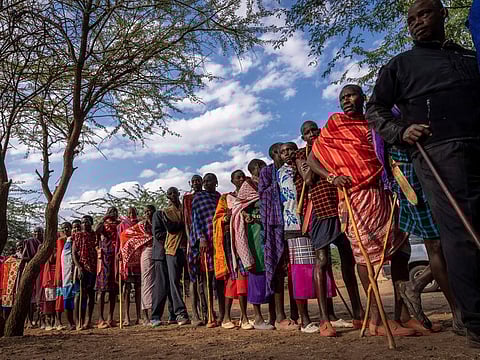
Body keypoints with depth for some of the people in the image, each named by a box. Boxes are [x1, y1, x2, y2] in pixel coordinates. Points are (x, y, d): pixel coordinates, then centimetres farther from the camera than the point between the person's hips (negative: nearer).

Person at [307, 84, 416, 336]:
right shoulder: (335, 124, 6)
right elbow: (311, 159, 2)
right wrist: (332, 177, -14)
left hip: (384, 191, 6)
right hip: (355, 195, -6)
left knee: (399, 248, 5)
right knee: (365, 251, -9)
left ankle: (403, 313, 14)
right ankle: (377, 319, -5)